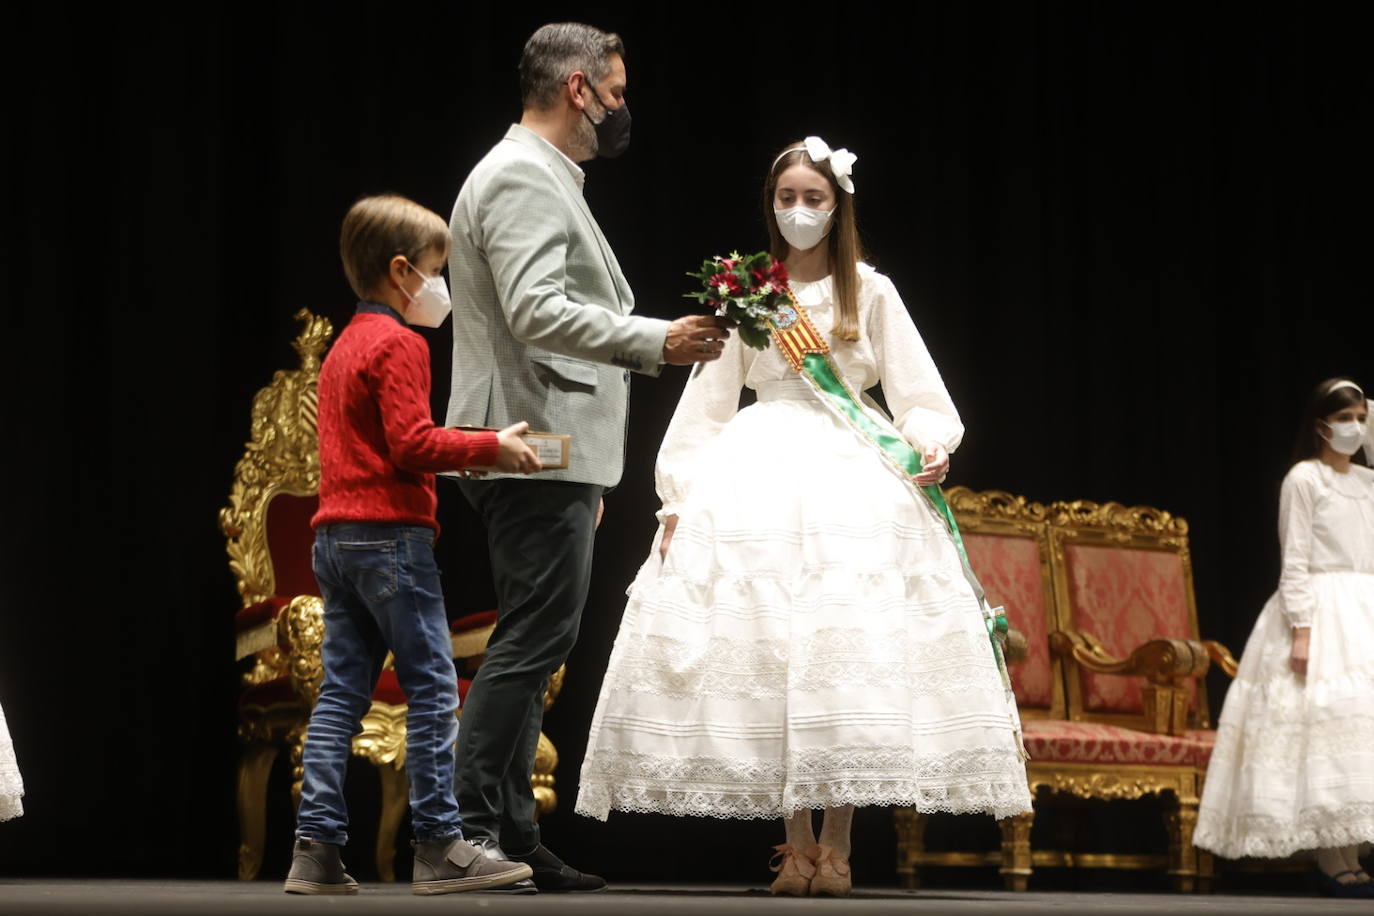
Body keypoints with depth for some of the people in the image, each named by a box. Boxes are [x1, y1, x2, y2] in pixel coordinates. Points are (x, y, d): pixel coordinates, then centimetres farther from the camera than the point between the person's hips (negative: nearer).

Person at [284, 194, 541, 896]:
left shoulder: (344, 345, 21)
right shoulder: (399, 344, -9)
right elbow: (412, 443, -17)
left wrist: (469, 455, 21)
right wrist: (492, 448, -10)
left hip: (335, 536, 9)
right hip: (389, 532, -9)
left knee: (342, 690, 7)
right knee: (433, 686, -5)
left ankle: (316, 848, 4)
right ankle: (439, 848, -5)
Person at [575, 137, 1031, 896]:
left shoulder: (871, 292, 11)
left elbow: (917, 393, 6)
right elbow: (707, 401, 10)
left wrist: (930, 444, -15)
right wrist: (679, 496, 2)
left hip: (856, 473, -1)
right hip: (758, 476, 1)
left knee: (850, 653, -11)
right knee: (764, 651, -8)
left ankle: (836, 842, -8)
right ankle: (796, 841, -3)